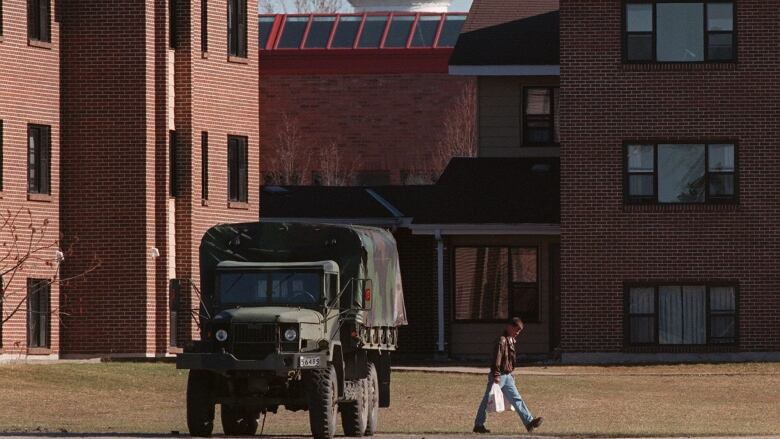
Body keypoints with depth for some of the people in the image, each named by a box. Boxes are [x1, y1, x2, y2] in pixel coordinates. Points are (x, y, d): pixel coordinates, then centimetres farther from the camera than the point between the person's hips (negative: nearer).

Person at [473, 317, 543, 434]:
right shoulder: (502, 340, -16)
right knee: (488, 401, 0)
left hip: (507, 376, 9)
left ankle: (529, 422, -2)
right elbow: (497, 359, -21)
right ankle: (478, 425, 7)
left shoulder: (511, 341, 14)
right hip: (499, 375, -9)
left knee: (516, 399, 3)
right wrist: (496, 375, -24)